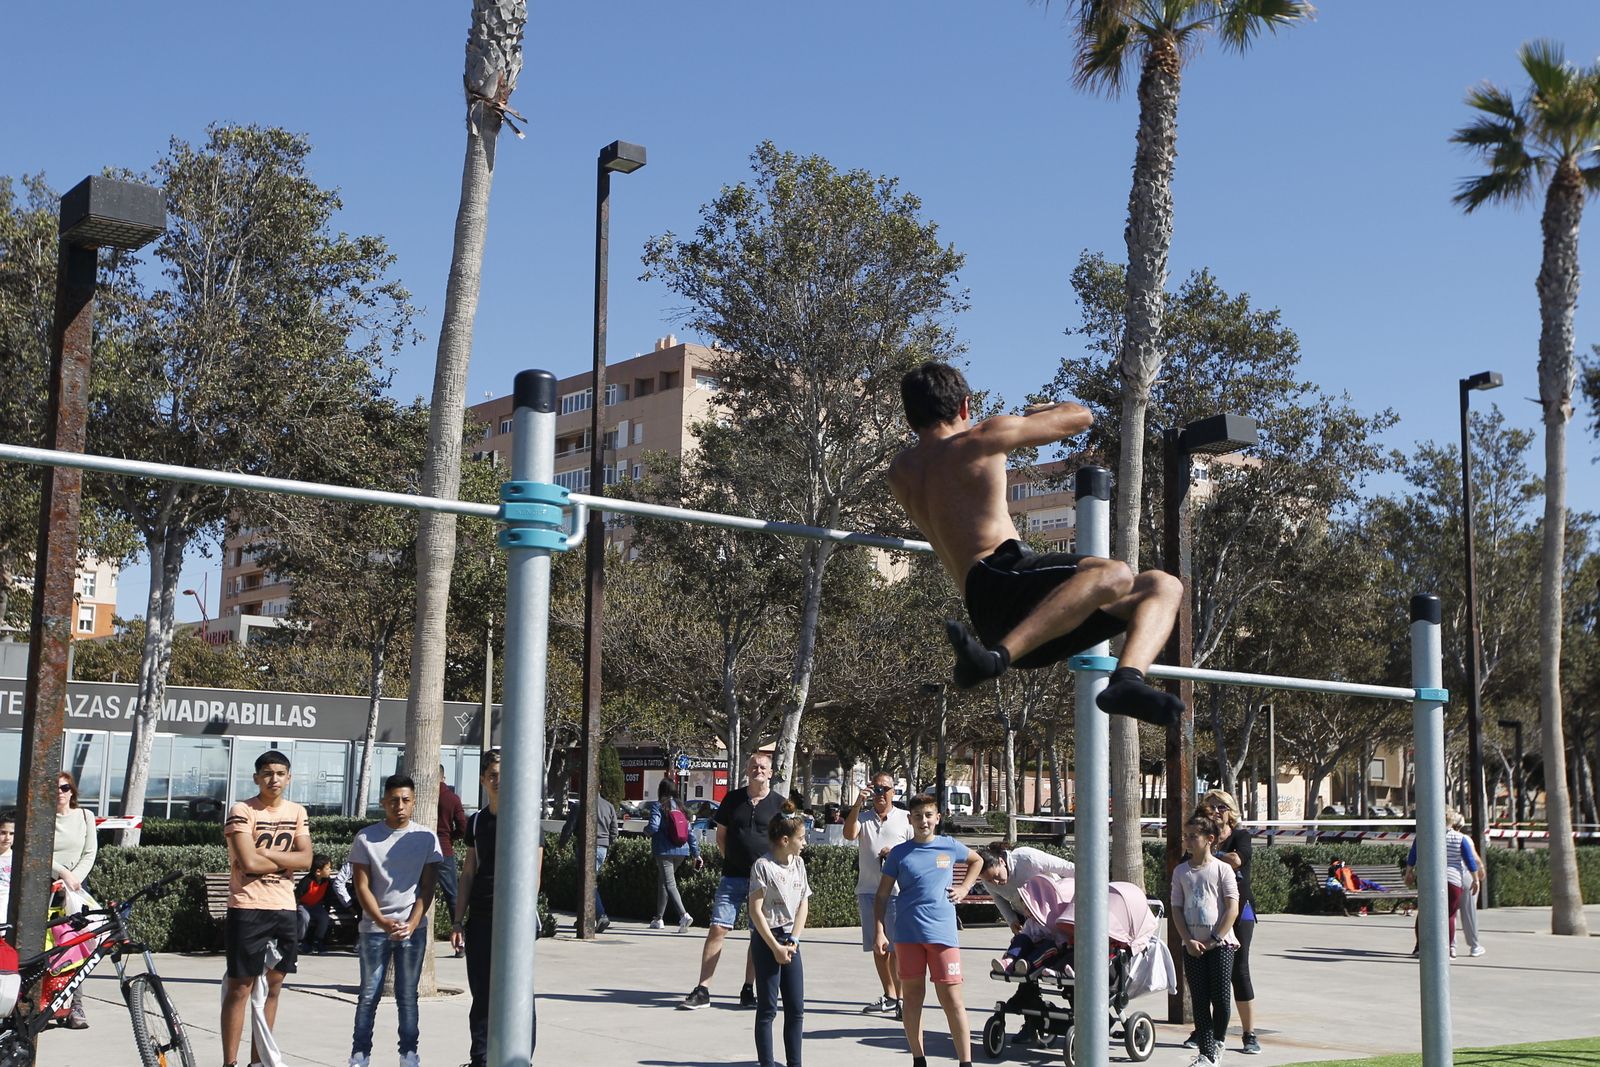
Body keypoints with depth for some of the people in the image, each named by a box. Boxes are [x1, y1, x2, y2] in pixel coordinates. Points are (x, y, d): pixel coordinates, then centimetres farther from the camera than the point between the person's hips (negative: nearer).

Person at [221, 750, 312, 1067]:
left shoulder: (297, 812, 9)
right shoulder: (242, 812, -8)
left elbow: (306, 860, -3)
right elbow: (249, 863, -19)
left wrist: (264, 852, -12)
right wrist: (286, 860, -6)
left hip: (285, 910, 6)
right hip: (248, 909, -6)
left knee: (273, 985, 10)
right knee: (240, 986, -2)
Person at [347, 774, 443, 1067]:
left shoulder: (426, 838, 1)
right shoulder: (366, 838, 0)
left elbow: (427, 888, 2)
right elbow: (362, 887, -2)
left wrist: (411, 924, -11)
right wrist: (383, 922, -14)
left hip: (413, 929, 0)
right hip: (374, 928, 0)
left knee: (407, 996, 5)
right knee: (369, 995, 4)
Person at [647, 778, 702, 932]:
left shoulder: (658, 806, -6)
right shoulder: (680, 807, 11)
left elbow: (653, 827, -18)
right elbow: (690, 831, 9)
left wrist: (645, 829, 5)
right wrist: (696, 853, 11)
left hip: (664, 851, -6)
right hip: (681, 852, 6)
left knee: (669, 884, -8)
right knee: (662, 883, 19)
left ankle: (684, 915, -27)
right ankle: (659, 918, 26)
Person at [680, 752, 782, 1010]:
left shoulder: (778, 804, 1)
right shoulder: (733, 799, 6)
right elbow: (721, 835, 15)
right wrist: (732, 861, 7)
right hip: (732, 877, 1)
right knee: (718, 929, -6)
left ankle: (748, 990, 15)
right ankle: (702, 990, -3)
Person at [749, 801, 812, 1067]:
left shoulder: (799, 863, 8)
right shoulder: (763, 866, -12)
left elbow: (803, 904, 8)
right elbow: (755, 910, -13)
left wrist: (792, 941, -4)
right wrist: (775, 947, -14)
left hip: (790, 941, 6)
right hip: (766, 940, -6)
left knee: (796, 1009, 8)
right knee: (767, 1009, 0)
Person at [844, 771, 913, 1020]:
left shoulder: (905, 819, 5)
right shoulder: (863, 817, 10)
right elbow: (849, 834, -11)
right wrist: (858, 803, -19)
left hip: (896, 891, -4)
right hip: (868, 890, 4)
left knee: (898, 947, -9)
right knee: (877, 947, 10)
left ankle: (902, 999, -6)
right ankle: (889, 997, 21)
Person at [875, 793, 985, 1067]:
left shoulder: (950, 846, 6)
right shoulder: (899, 853, 3)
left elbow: (977, 861, 27)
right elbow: (882, 895, 5)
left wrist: (964, 888, 13)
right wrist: (879, 931, -3)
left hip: (943, 933, -1)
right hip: (908, 934, 1)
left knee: (951, 998, -4)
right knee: (912, 996, 7)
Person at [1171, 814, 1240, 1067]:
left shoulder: (1222, 869, -3)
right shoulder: (1181, 871, 7)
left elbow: (1232, 909, -6)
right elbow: (1177, 908, 6)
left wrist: (1215, 939, -11)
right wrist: (1188, 940, -6)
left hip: (1220, 944, -3)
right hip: (1193, 946, 3)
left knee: (1221, 998, -5)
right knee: (1199, 1000, 2)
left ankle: (1217, 1042, 18)